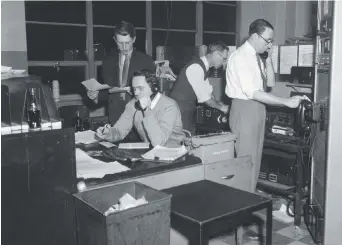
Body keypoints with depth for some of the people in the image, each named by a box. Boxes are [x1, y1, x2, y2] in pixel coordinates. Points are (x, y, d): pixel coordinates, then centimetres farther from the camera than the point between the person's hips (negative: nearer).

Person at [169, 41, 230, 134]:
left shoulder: (203, 67, 8)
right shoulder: (196, 68, -22)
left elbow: (207, 92, 14)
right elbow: (204, 97, -21)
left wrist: (221, 104, 6)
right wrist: (221, 107, -9)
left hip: (188, 111, 9)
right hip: (180, 111, -9)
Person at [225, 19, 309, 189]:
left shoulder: (257, 57, 10)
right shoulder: (240, 57, -18)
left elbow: (270, 83, 12)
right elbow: (253, 92, -26)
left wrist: (268, 59, 0)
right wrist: (286, 102, -27)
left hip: (258, 108, 9)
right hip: (245, 109, -9)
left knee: (255, 158, 15)